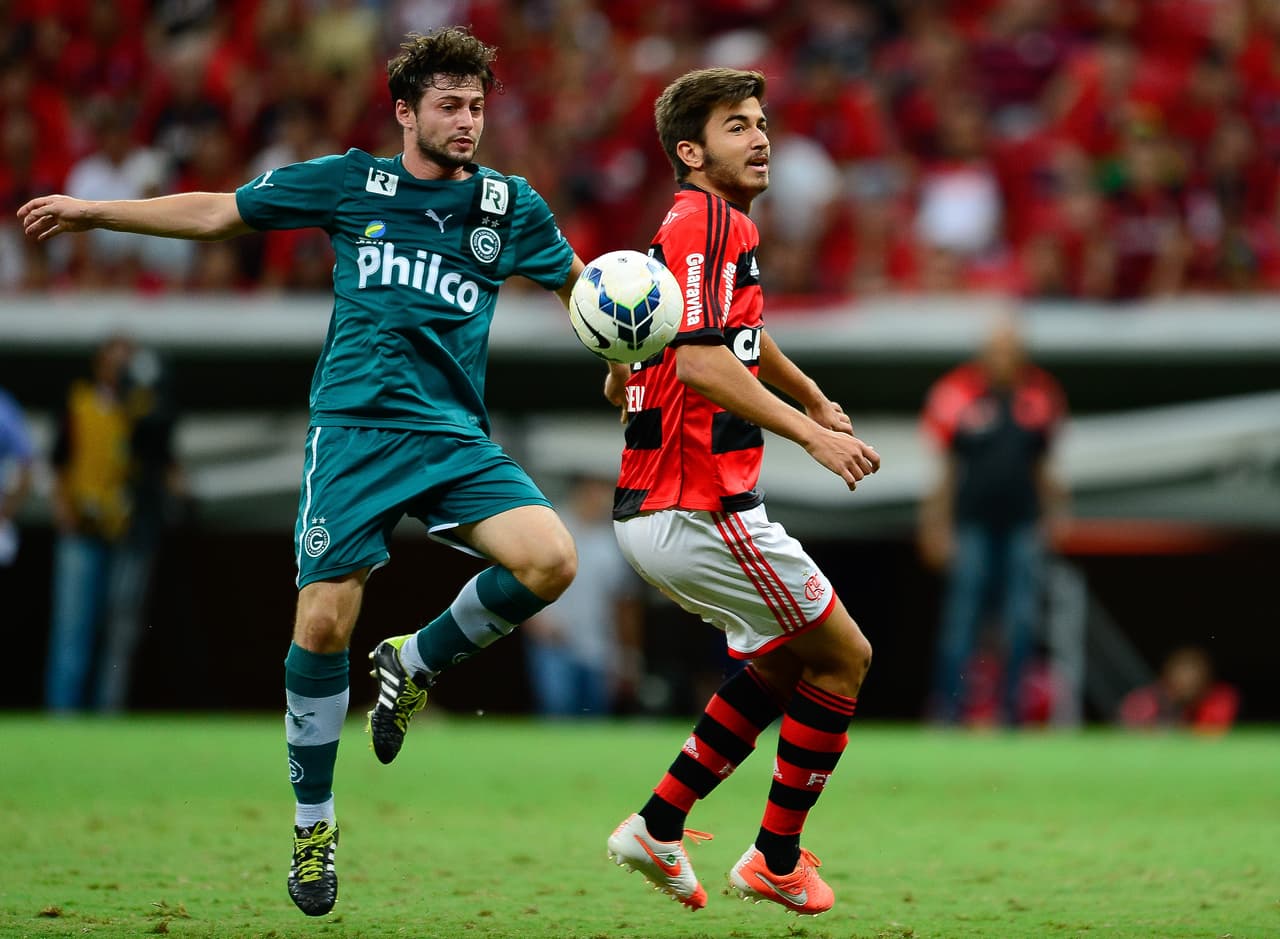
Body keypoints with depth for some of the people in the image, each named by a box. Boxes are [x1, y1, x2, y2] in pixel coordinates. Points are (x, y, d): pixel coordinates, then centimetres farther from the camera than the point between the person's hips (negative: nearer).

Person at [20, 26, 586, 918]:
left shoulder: (509, 204, 10)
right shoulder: (350, 183, 7)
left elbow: (579, 282, 25)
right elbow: (218, 212, 15)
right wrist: (93, 211, 14)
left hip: (456, 436, 2)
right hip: (356, 427, -2)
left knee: (550, 559, -21)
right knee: (325, 620, -9)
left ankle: (416, 662, 7)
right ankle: (313, 822, 11)